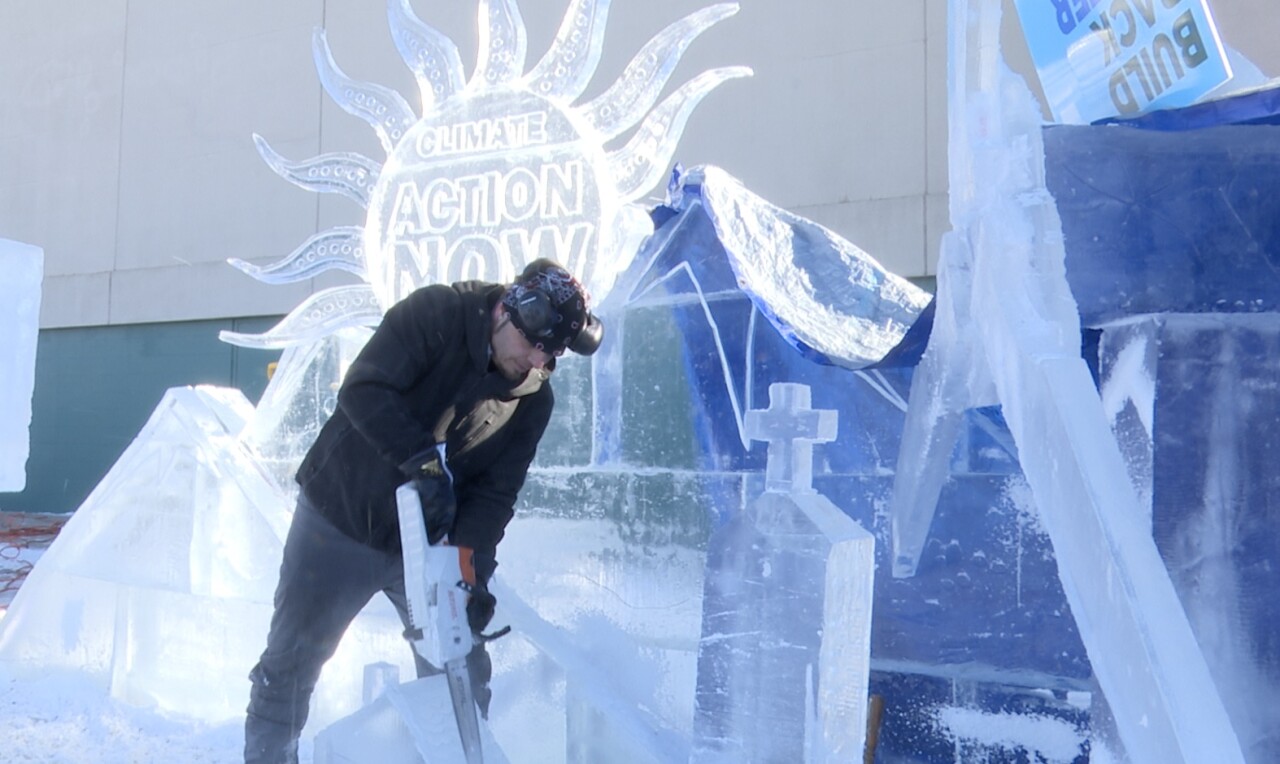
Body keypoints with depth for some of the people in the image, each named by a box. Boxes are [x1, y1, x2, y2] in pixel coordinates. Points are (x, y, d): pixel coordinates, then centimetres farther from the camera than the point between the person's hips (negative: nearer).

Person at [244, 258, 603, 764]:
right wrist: (427, 461, -37)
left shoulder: (534, 399, -7)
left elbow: (496, 491, -9)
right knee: (289, 662, 9)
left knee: (462, 675, 4)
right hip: (340, 521, -3)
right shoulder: (435, 314, -20)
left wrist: (470, 562, -24)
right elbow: (364, 391, -29)